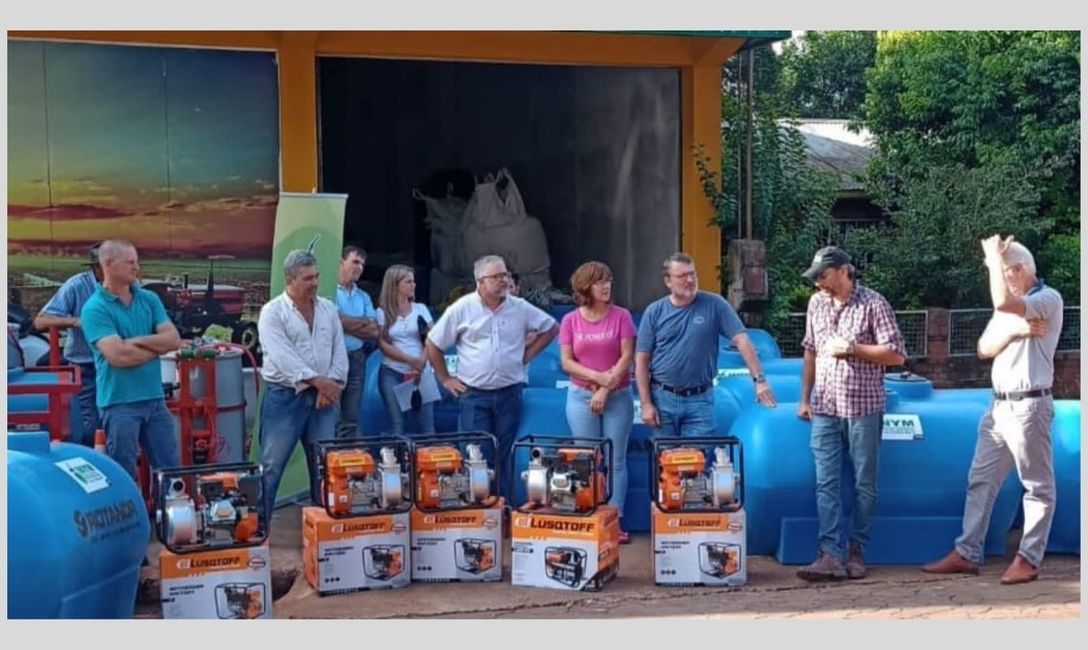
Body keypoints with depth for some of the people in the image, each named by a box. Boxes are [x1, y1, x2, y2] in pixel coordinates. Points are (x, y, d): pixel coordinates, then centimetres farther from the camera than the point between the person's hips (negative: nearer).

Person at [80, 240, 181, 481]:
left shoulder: (149, 299, 9)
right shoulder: (95, 308, -10)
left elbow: (174, 339, 1)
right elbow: (118, 356, -20)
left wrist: (137, 341, -12)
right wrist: (157, 346, -5)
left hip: (154, 398, 6)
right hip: (119, 402, -5)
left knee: (171, 470, 11)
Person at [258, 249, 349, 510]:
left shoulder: (328, 308, 11)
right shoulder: (273, 311, -6)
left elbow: (339, 350, 7)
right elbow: (282, 356, -17)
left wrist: (332, 384, -7)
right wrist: (317, 380, -20)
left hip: (323, 396, 5)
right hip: (284, 396, -5)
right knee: (272, 464, -2)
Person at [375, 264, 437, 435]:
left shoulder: (421, 309, 10)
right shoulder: (382, 312, 5)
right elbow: (383, 344, -2)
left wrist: (421, 363, -12)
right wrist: (411, 360, -10)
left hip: (421, 373, 2)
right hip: (392, 373, -1)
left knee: (427, 425, -3)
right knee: (397, 425, -2)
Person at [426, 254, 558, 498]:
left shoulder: (520, 308, 2)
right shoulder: (462, 309, -4)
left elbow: (550, 328, 15)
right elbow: (433, 343, 4)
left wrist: (526, 355, 8)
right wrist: (445, 379, 4)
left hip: (509, 393, 2)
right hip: (474, 394, -2)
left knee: (504, 456, 6)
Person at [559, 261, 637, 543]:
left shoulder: (621, 316, -1)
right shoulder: (570, 321, 3)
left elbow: (627, 357, -6)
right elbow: (566, 362, -2)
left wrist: (606, 389, -13)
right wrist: (598, 377, -15)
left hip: (618, 397, -1)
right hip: (581, 397, 1)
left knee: (616, 460, 0)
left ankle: (616, 520, 3)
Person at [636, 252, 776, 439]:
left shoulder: (714, 305, -3)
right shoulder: (654, 312, 0)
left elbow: (741, 341, -7)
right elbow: (642, 360, 1)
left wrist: (759, 379, -17)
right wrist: (646, 404, -4)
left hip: (700, 400, -1)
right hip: (663, 399, 1)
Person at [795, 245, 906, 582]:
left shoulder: (873, 304, -6)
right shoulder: (817, 304, 10)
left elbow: (896, 355, -7)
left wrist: (852, 348, -14)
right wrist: (805, 398, 14)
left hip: (863, 407, -4)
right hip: (825, 408, 4)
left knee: (864, 483, 5)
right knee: (826, 483, -2)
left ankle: (857, 553, 15)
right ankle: (831, 555, -4)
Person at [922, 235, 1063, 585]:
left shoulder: (1049, 299, -8)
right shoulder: (1011, 308, 18)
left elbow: (1003, 303, -27)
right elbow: (985, 348, 10)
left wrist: (994, 258, -13)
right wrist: (1013, 331, -9)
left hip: (1028, 405, -9)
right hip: (999, 404, 9)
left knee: (1038, 486, 1)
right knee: (980, 480, 9)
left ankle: (1028, 559, 5)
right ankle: (967, 554, 13)